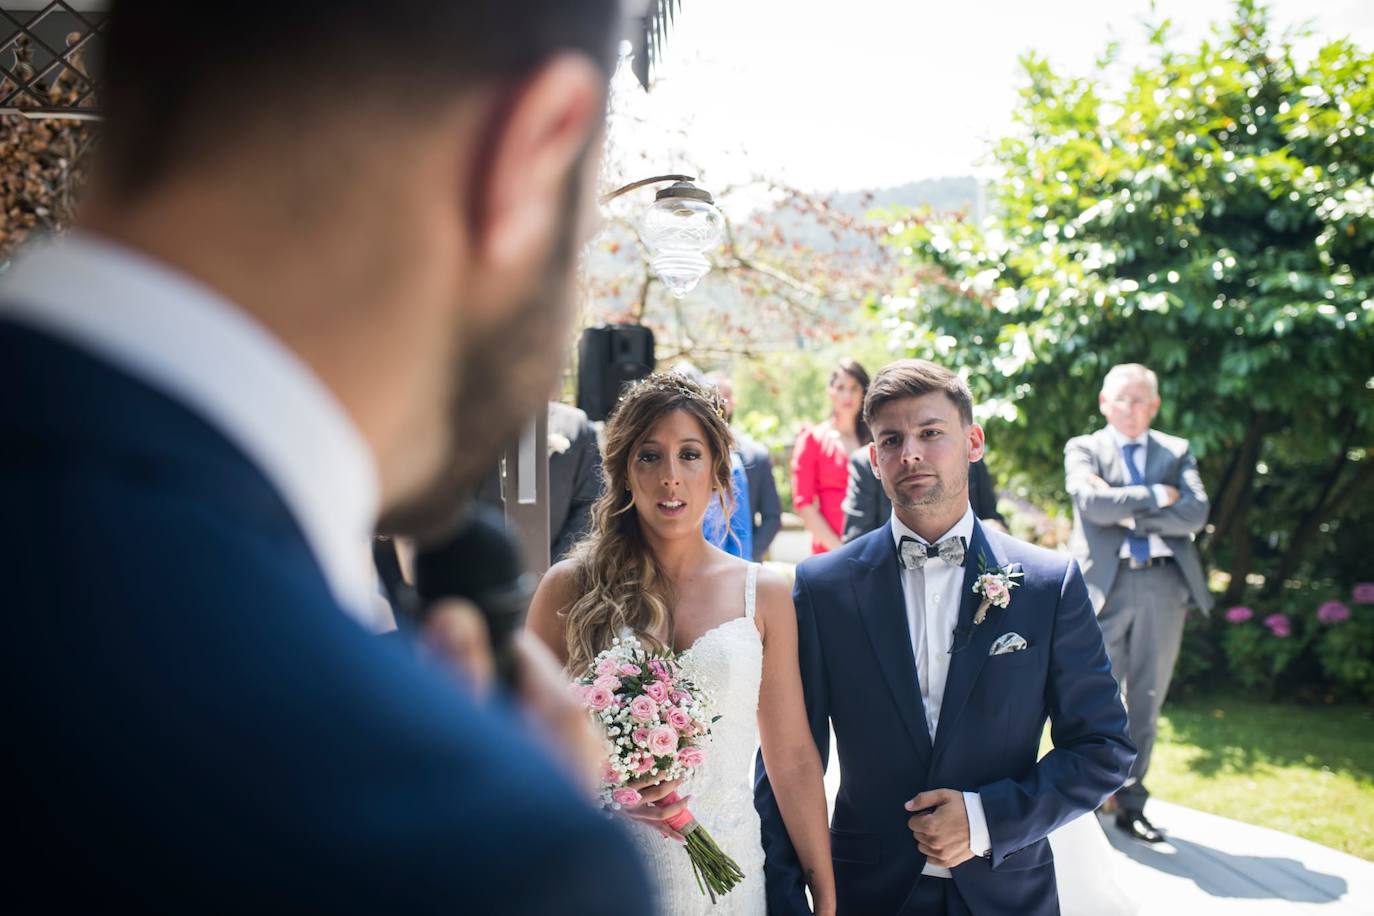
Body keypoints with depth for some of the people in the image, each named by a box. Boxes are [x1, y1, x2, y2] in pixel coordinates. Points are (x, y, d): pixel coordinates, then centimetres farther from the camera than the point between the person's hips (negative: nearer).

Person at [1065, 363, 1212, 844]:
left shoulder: (1176, 452, 14)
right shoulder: (1083, 449, 8)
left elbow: (1196, 512, -2)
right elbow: (1093, 503, -12)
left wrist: (1129, 511, -8)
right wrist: (1154, 496, -8)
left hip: (1164, 585, 3)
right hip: (1105, 584, -3)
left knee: (1145, 703, 8)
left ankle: (1131, 805, 18)